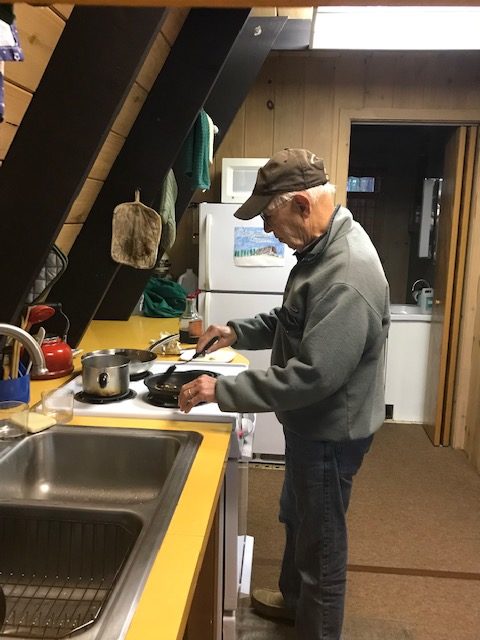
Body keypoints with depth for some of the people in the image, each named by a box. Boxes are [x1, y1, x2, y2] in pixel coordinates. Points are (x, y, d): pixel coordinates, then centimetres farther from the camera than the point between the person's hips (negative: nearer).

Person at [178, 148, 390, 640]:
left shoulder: (348, 274, -30)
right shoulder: (323, 248, 3)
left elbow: (313, 375, -32)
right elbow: (292, 321, 16)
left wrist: (223, 390, -26)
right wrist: (237, 332, 4)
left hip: (330, 432, -10)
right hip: (312, 424, 10)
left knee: (321, 540, 10)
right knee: (297, 519, 28)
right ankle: (293, 599, 52)